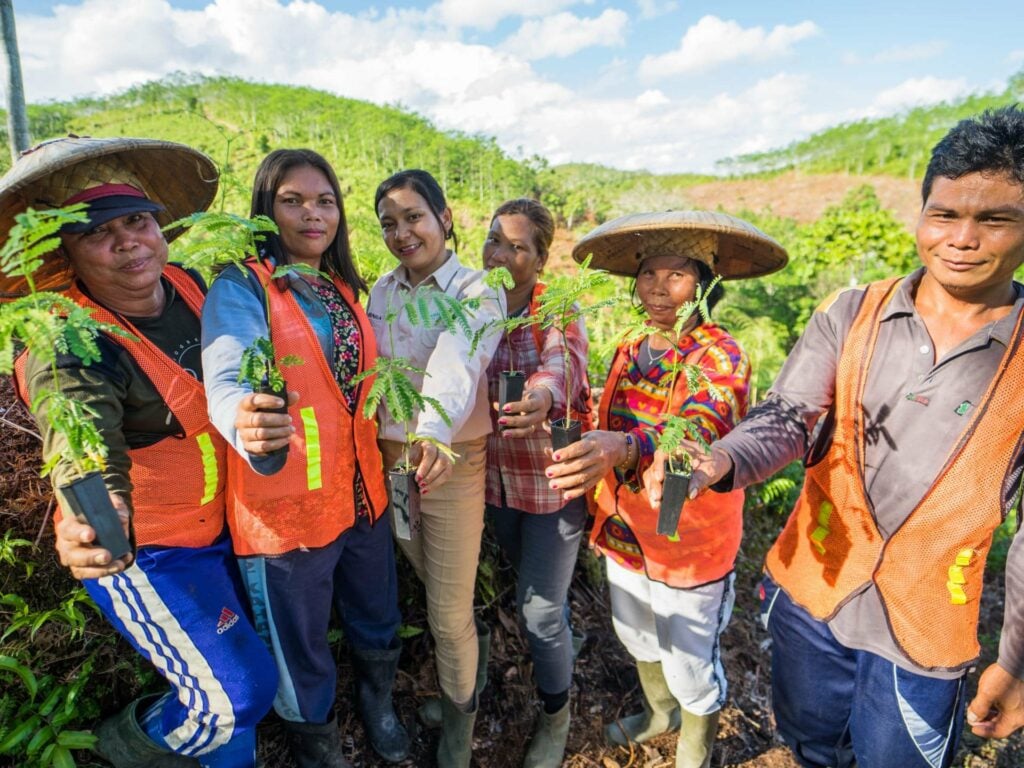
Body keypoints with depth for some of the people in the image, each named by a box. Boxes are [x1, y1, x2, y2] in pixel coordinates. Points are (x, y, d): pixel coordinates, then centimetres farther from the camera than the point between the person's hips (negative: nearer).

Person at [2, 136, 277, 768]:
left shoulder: (191, 286, -7)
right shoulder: (68, 350, -26)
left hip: (224, 528, 7)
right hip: (147, 554, -6)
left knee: (242, 675, 24)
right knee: (239, 696, -1)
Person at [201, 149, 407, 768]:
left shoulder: (345, 289, 8)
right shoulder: (241, 288, -12)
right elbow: (228, 380, -30)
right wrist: (248, 423, -51)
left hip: (363, 494, 6)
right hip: (287, 504, -5)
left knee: (379, 623, 24)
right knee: (301, 653, 15)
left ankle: (378, 706, 55)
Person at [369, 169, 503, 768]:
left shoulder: (478, 292, -13)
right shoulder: (382, 291, 4)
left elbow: (456, 362, -33)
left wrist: (435, 431, -51)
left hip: (453, 463, -5)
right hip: (390, 460, 5)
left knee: (449, 616, 6)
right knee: (434, 585, 23)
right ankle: (478, 650, 54)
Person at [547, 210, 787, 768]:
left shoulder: (721, 356, -20)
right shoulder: (632, 350, -1)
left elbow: (699, 431, -41)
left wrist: (622, 449, -58)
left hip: (690, 541, -6)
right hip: (625, 529, 6)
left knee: (691, 664, 14)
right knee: (637, 635, 27)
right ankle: (659, 712, 57)